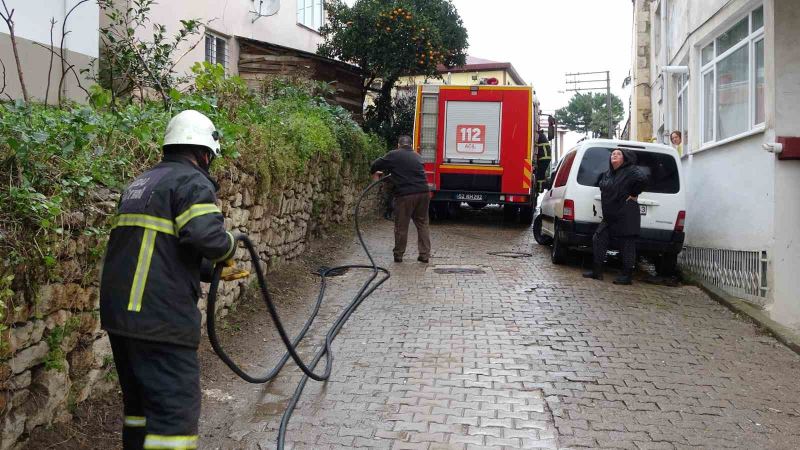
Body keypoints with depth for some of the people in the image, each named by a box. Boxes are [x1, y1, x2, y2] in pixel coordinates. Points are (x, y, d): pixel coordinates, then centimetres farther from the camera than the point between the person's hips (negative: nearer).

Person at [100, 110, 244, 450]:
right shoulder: (192, 181, -7)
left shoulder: (142, 183, 21)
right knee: (176, 408, -5)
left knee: (140, 398, 21)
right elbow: (208, 238, -23)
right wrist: (229, 246, -1)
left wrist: (215, 267, 27)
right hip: (160, 316, -9)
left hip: (118, 311, 9)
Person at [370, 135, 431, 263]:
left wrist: (375, 172, 26)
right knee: (422, 224, 14)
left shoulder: (394, 155, 2)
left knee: (401, 226, 6)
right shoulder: (416, 156, 19)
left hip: (405, 194, -5)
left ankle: (398, 255, 15)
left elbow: (376, 165, 4)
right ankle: (424, 255, 13)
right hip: (423, 192, 5)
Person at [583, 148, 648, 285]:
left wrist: (634, 195, -18)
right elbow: (602, 186, 34)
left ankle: (627, 275, 5)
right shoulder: (607, 174, 15)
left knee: (627, 244, -2)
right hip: (610, 216, 8)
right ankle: (597, 271, 12)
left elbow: (642, 178, -28)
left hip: (626, 216, -8)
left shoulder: (630, 171, -10)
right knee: (598, 239, 6)